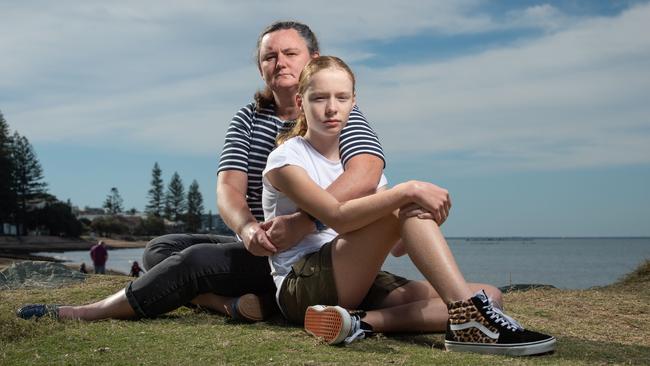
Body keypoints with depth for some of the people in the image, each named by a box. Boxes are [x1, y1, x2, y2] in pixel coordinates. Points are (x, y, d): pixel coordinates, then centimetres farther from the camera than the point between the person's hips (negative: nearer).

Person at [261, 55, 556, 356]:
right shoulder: (285, 159, -3)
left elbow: (398, 246, 9)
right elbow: (337, 217, -23)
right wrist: (407, 191, -32)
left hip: (358, 288, 7)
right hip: (301, 289, -7)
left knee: (489, 295, -11)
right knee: (406, 206, -26)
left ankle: (363, 322, -27)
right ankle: (469, 318, -34)